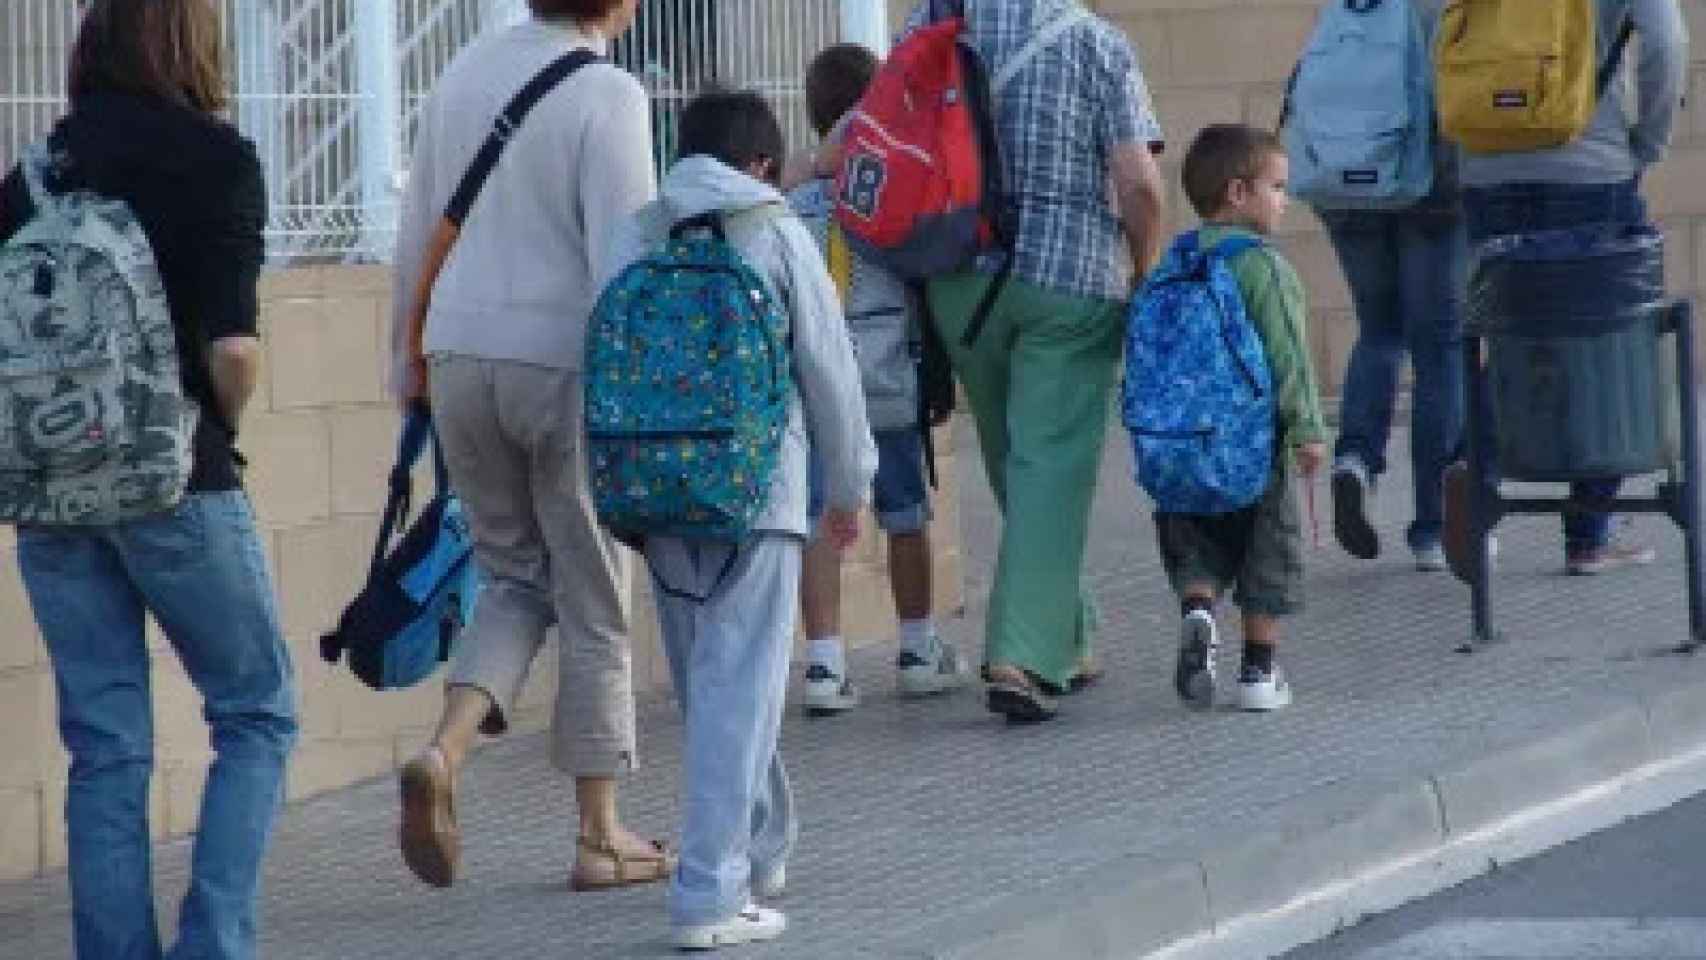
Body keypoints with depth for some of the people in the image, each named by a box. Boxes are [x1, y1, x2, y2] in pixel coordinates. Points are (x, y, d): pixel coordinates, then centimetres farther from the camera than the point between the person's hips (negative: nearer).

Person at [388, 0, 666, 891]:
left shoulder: (464, 74, 6)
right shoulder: (606, 96, -13)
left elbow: (416, 235, 12)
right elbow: (624, 261, -17)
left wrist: (407, 358, 22)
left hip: (461, 359, 5)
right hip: (565, 363, -5)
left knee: (515, 579, 18)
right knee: (591, 604, 8)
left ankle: (443, 754, -6)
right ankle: (599, 835, 14)